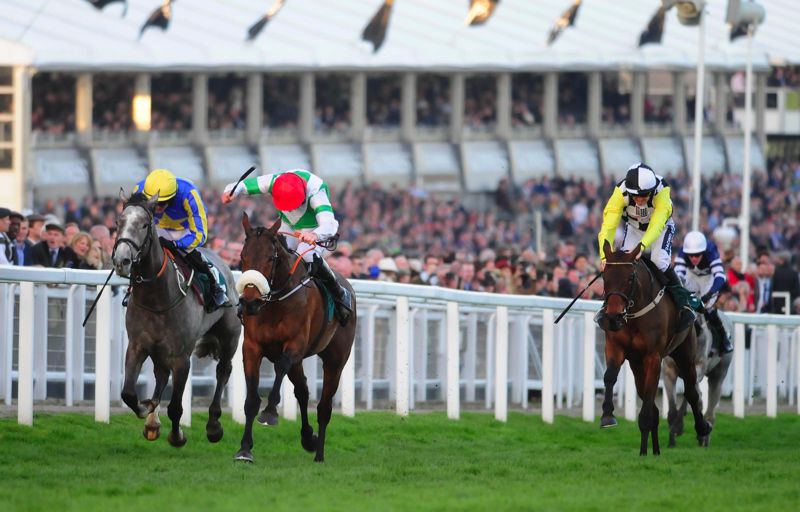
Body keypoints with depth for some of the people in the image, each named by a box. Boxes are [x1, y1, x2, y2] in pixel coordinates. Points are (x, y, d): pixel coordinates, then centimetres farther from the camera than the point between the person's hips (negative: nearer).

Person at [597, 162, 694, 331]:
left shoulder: (662, 190, -39)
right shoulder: (621, 192, -35)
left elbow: (657, 225, -48)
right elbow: (608, 226, -40)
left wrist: (642, 246, -65)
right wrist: (605, 256, -54)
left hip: (661, 227, -2)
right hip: (633, 227, 2)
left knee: (660, 262, -24)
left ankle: (684, 304, -12)